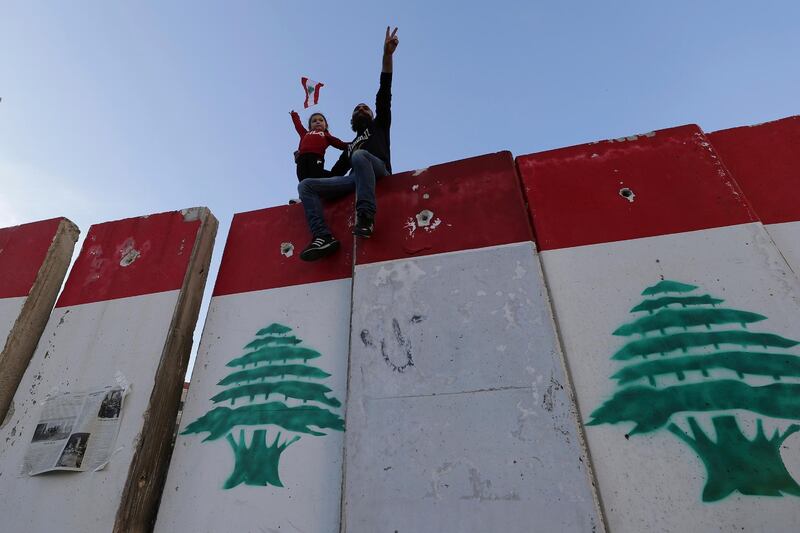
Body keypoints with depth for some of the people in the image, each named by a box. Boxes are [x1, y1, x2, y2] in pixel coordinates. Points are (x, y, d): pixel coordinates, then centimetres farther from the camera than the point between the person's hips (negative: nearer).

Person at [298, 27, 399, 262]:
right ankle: (323, 236, -35)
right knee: (306, 185, -13)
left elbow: (384, 95, 15)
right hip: (354, 179, 4)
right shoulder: (349, 146, 38)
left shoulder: (379, 125, 29)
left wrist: (387, 55, 5)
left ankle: (366, 217, -47)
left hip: (377, 171, -4)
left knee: (359, 155, -36)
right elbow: (336, 172, 26)